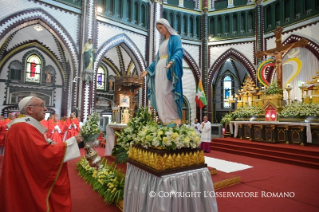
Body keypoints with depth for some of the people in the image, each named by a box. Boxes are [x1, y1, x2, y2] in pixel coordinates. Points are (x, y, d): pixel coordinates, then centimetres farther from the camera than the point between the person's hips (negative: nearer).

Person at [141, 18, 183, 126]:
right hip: (159, 71, 8)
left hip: (168, 70, -7)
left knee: (167, 93, -18)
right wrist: (148, 70, 23)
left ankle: (175, 118, -13)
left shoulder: (175, 38, 6)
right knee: (160, 95, -2)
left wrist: (172, 61, -33)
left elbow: (179, 51, -13)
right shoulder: (163, 43, 29)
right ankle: (165, 120, -1)